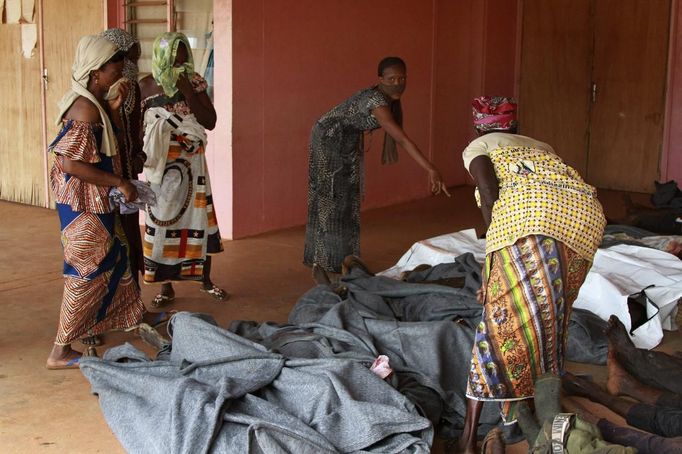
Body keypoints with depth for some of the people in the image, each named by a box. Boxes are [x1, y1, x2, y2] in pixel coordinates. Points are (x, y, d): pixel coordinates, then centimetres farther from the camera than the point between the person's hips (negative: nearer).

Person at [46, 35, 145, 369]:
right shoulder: (85, 108, -23)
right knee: (88, 272, -3)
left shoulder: (95, 103, 7)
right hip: (84, 204, -10)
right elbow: (70, 163, -29)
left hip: (98, 202, 10)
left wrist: (114, 109, 5)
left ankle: (134, 315, 44)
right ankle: (60, 353, 5)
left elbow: (113, 144, 18)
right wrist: (119, 183, -23)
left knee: (115, 257, 24)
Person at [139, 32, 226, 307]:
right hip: (160, 163, -1)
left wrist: (187, 92, -15)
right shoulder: (146, 86, -2)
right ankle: (167, 286, 13)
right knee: (162, 220, 2)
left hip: (191, 161, 1)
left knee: (199, 216, 4)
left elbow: (210, 122, -7)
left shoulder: (194, 82, 0)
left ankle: (206, 280, 20)